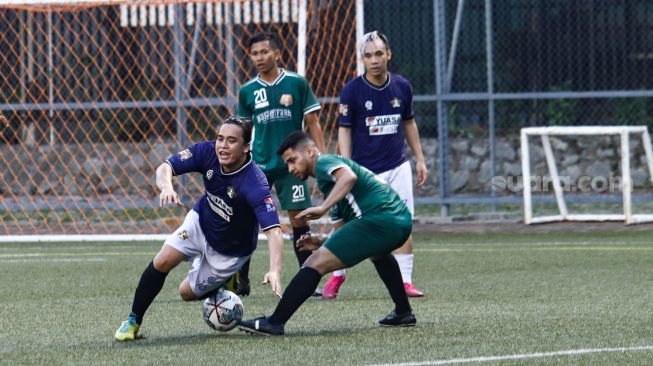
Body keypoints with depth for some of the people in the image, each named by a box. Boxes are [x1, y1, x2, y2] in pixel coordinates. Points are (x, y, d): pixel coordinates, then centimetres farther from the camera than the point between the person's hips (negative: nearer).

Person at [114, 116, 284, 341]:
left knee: (188, 292, 3)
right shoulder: (208, 152, -24)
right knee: (163, 262, -16)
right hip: (200, 222, 4)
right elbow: (165, 167, -20)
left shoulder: (255, 185, -38)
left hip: (229, 251, -3)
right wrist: (166, 186, -45)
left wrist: (274, 271, -61)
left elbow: (273, 230, -45)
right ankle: (133, 322, 2)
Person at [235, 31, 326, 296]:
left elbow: (312, 123, 2)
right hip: (258, 165, 2)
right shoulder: (247, 91, 5)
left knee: (298, 219, 0)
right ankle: (241, 281, 3)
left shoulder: (297, 84, -1)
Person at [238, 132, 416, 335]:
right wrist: (321, 243, 11)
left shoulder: (324, 163, 2)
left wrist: (323, 208, -26)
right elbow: (346, 231, 27)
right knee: (377, 253, 45)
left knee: (315, 264, -11)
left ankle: (274, 323, -15)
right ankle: (403, 313, 48)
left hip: (379, 218, -11)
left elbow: (349, 176, -22)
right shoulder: (327, 184, 31)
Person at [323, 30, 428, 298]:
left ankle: (405, 281, 3)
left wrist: (420, 159, 14)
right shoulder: (352, 90, -8)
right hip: (364, 170, -3)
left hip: (398, 167, 3)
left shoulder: (402, 87, 2)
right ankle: (337, 276, 18)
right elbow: (344, 129, -6)